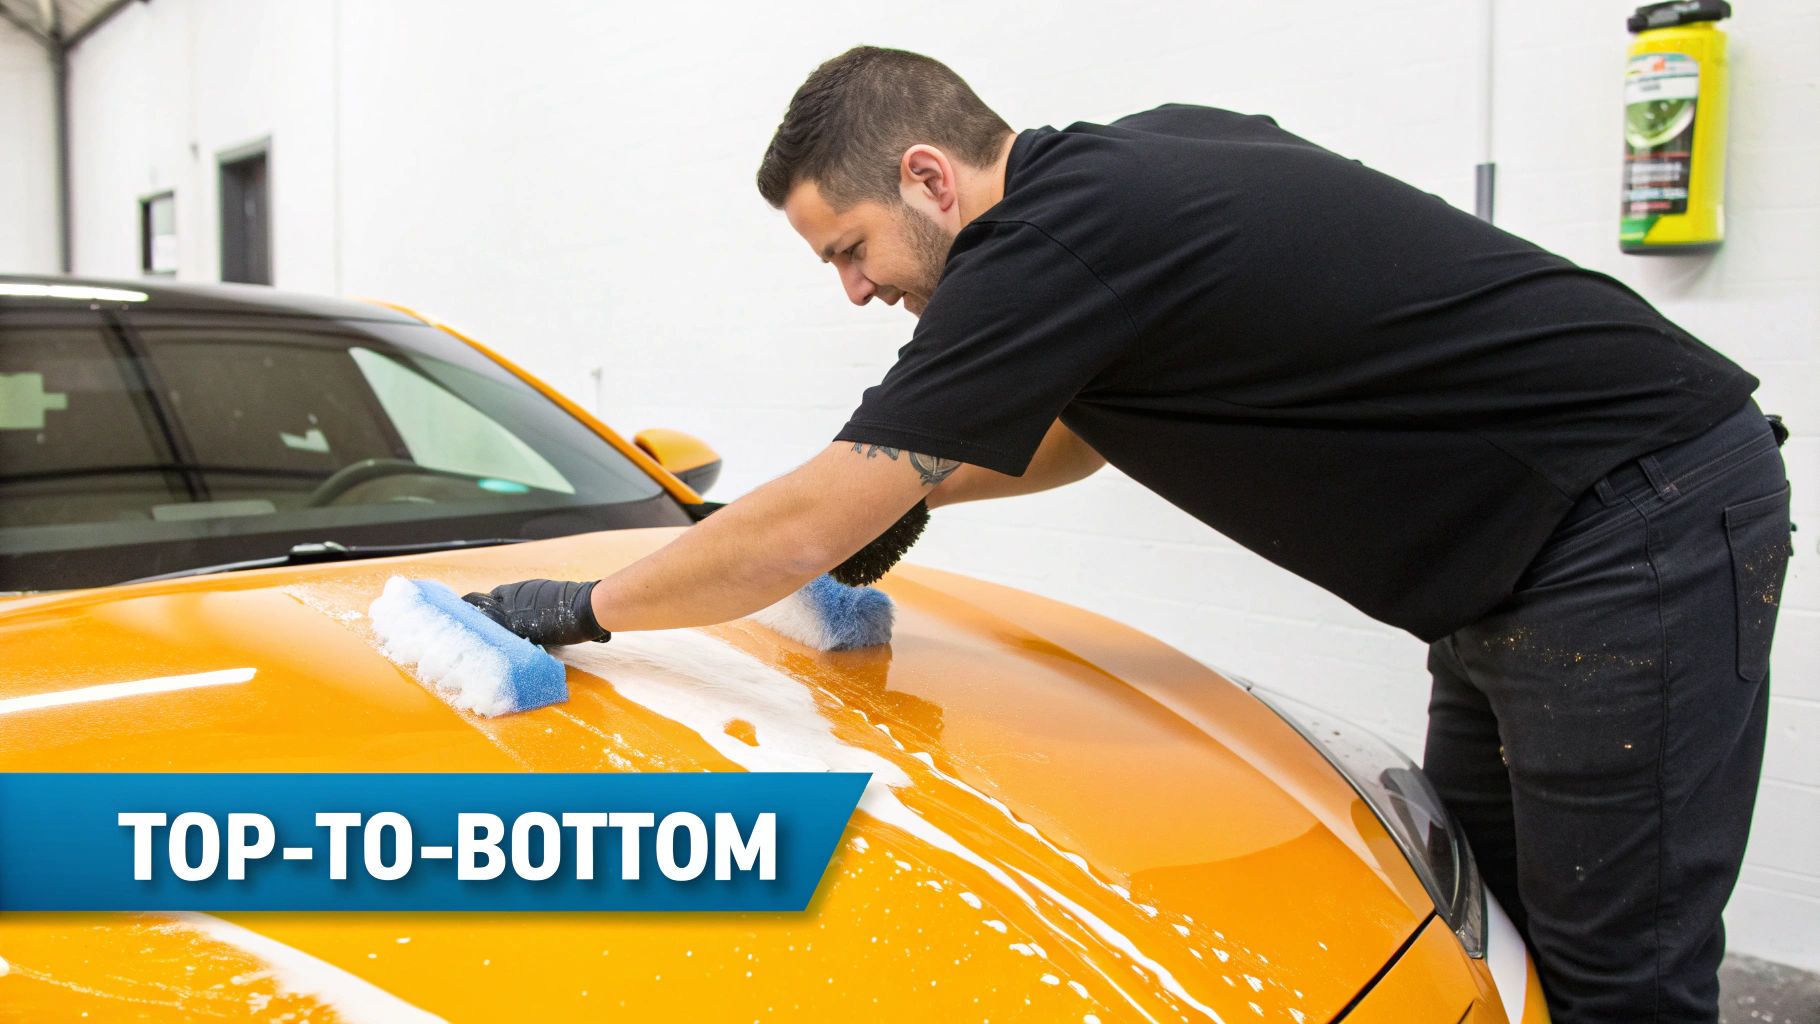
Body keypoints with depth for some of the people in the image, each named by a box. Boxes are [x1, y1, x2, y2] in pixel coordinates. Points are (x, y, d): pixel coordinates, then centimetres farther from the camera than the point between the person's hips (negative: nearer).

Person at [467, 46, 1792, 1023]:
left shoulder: (1054, 237, -23)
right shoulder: (1140, 155, 6)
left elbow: (808, 528, -18)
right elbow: (1100, 421, 23)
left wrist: (583, 608, -4)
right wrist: (919, 488, 17)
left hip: (1643, 538, -10)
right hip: (1513, 570, 10)